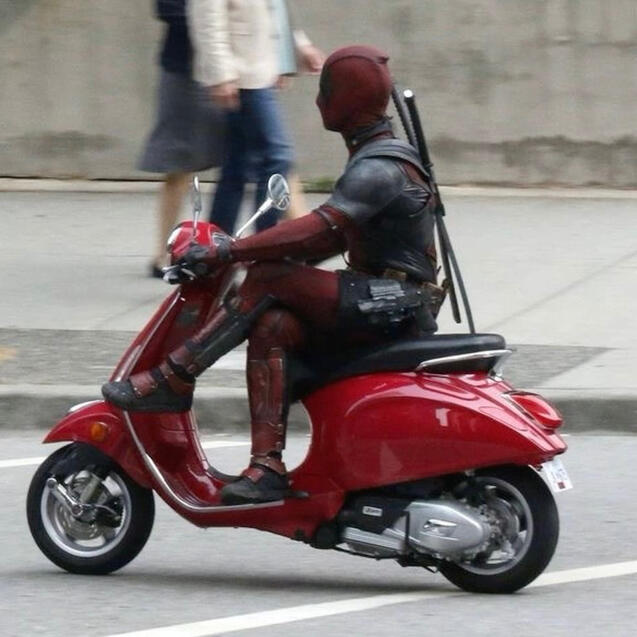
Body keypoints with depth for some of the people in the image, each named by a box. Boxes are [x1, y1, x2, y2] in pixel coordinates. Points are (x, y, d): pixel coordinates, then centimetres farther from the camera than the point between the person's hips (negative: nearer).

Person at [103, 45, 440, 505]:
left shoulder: (378, 169, -16)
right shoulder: (377, 158, 18)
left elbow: (323, 228, -28)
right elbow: (337, 238, 23)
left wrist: (230, 251, -29)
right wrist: (255, 250, 15)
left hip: (390, 304, -10)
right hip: (383, 300, 10)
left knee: (267, 283, -19)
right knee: (271, 326, -10)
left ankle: (173, 380, -14)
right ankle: (268, 468, -19)